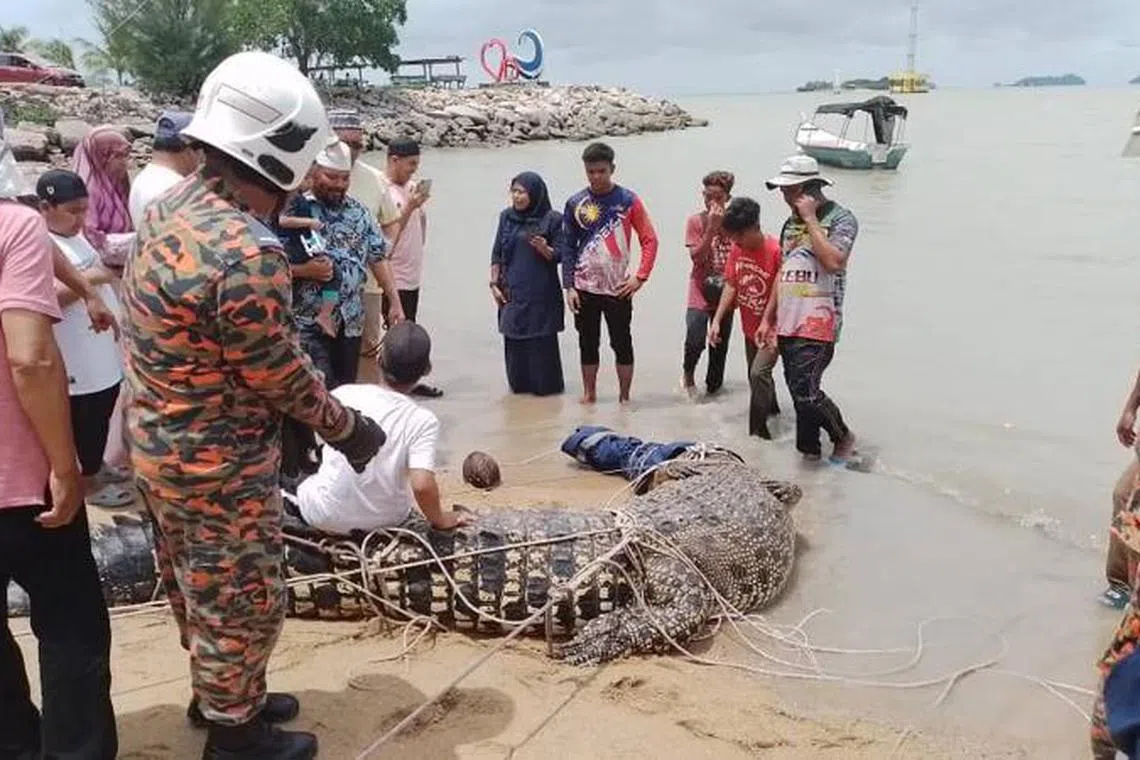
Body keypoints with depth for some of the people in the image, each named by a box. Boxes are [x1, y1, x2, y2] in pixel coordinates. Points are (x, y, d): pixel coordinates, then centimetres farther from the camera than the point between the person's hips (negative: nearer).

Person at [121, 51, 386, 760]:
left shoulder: (169, 210, 0)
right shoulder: (248, 253, -30)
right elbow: (281, 375, -21)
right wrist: (349, 427, -5)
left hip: (162, 447, 9)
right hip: (219, 466, -9)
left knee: (200, 588, 25)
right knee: (242, 599, 11)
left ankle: (216, 696, 45)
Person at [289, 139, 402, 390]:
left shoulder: (358, 212, 10)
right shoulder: (294, 210, -7)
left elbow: (379, 257, 11)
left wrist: (395, 302, 5)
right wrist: (303, 270, -22)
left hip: (351, 321, 5)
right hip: (309, 322, -5)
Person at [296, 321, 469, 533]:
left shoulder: (343, 395, -12)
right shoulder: (423, 420, -19)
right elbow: (422, 485, -28)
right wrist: (438, 520, -10)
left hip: (325, 518, 1)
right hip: (386, 520, -1)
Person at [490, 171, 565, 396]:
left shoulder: (552, 219, -5)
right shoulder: (507, 217, 7)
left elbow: (559, 256, -3)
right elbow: (497, 253, 11)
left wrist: (544, 248, -24)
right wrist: (494, 283, 5)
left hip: (541, 293, -4)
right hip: (512, 292, 4)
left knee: (541, 341, -1)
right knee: (514, 340, 5)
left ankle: (546, 385, 11)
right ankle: (519, 384, 16)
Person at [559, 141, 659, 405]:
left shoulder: (628, 200, -2)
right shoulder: (575, 203, 3)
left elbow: (650, 240, -1)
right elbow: (568, 247, 5)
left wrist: (640, 277, -10)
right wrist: (569, 286, -2)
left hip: (618, 289, -2)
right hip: (584, 289, 2)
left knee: (622, 343, 3)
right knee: (588, 343, 10)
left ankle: (624, 397, 13)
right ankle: (589, 394, 22)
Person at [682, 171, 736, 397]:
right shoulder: (695, 221, -5)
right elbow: (697, 257, -14)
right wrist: (711, 228, -20)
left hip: (725, 295, 3)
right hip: (700, 295, -3)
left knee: (719, 345, 9)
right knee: (695, 342, -16)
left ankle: (713, 387, 26)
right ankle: (688, 373, 15)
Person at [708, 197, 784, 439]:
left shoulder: (776, 251, -23)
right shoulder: (736, 249, -3)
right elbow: (731, 285, 3)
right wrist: (716, 320, -3)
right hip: (750, 326, 7)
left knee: (758, 373, -19)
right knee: (756, 375, 20)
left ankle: (758, 430, -9)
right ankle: (772, 409, 45)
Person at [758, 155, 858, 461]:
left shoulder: (841, 218, -5)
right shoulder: (791, 223, 16)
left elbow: (833, 262, -22)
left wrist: (810, 218, -15)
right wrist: (768, 318, 20)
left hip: (818, 324, -7)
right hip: (787, 323, 7)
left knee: (805, 392, -12)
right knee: (800, 392, 9)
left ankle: (843, 437, 11)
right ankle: (809, 448, 20)